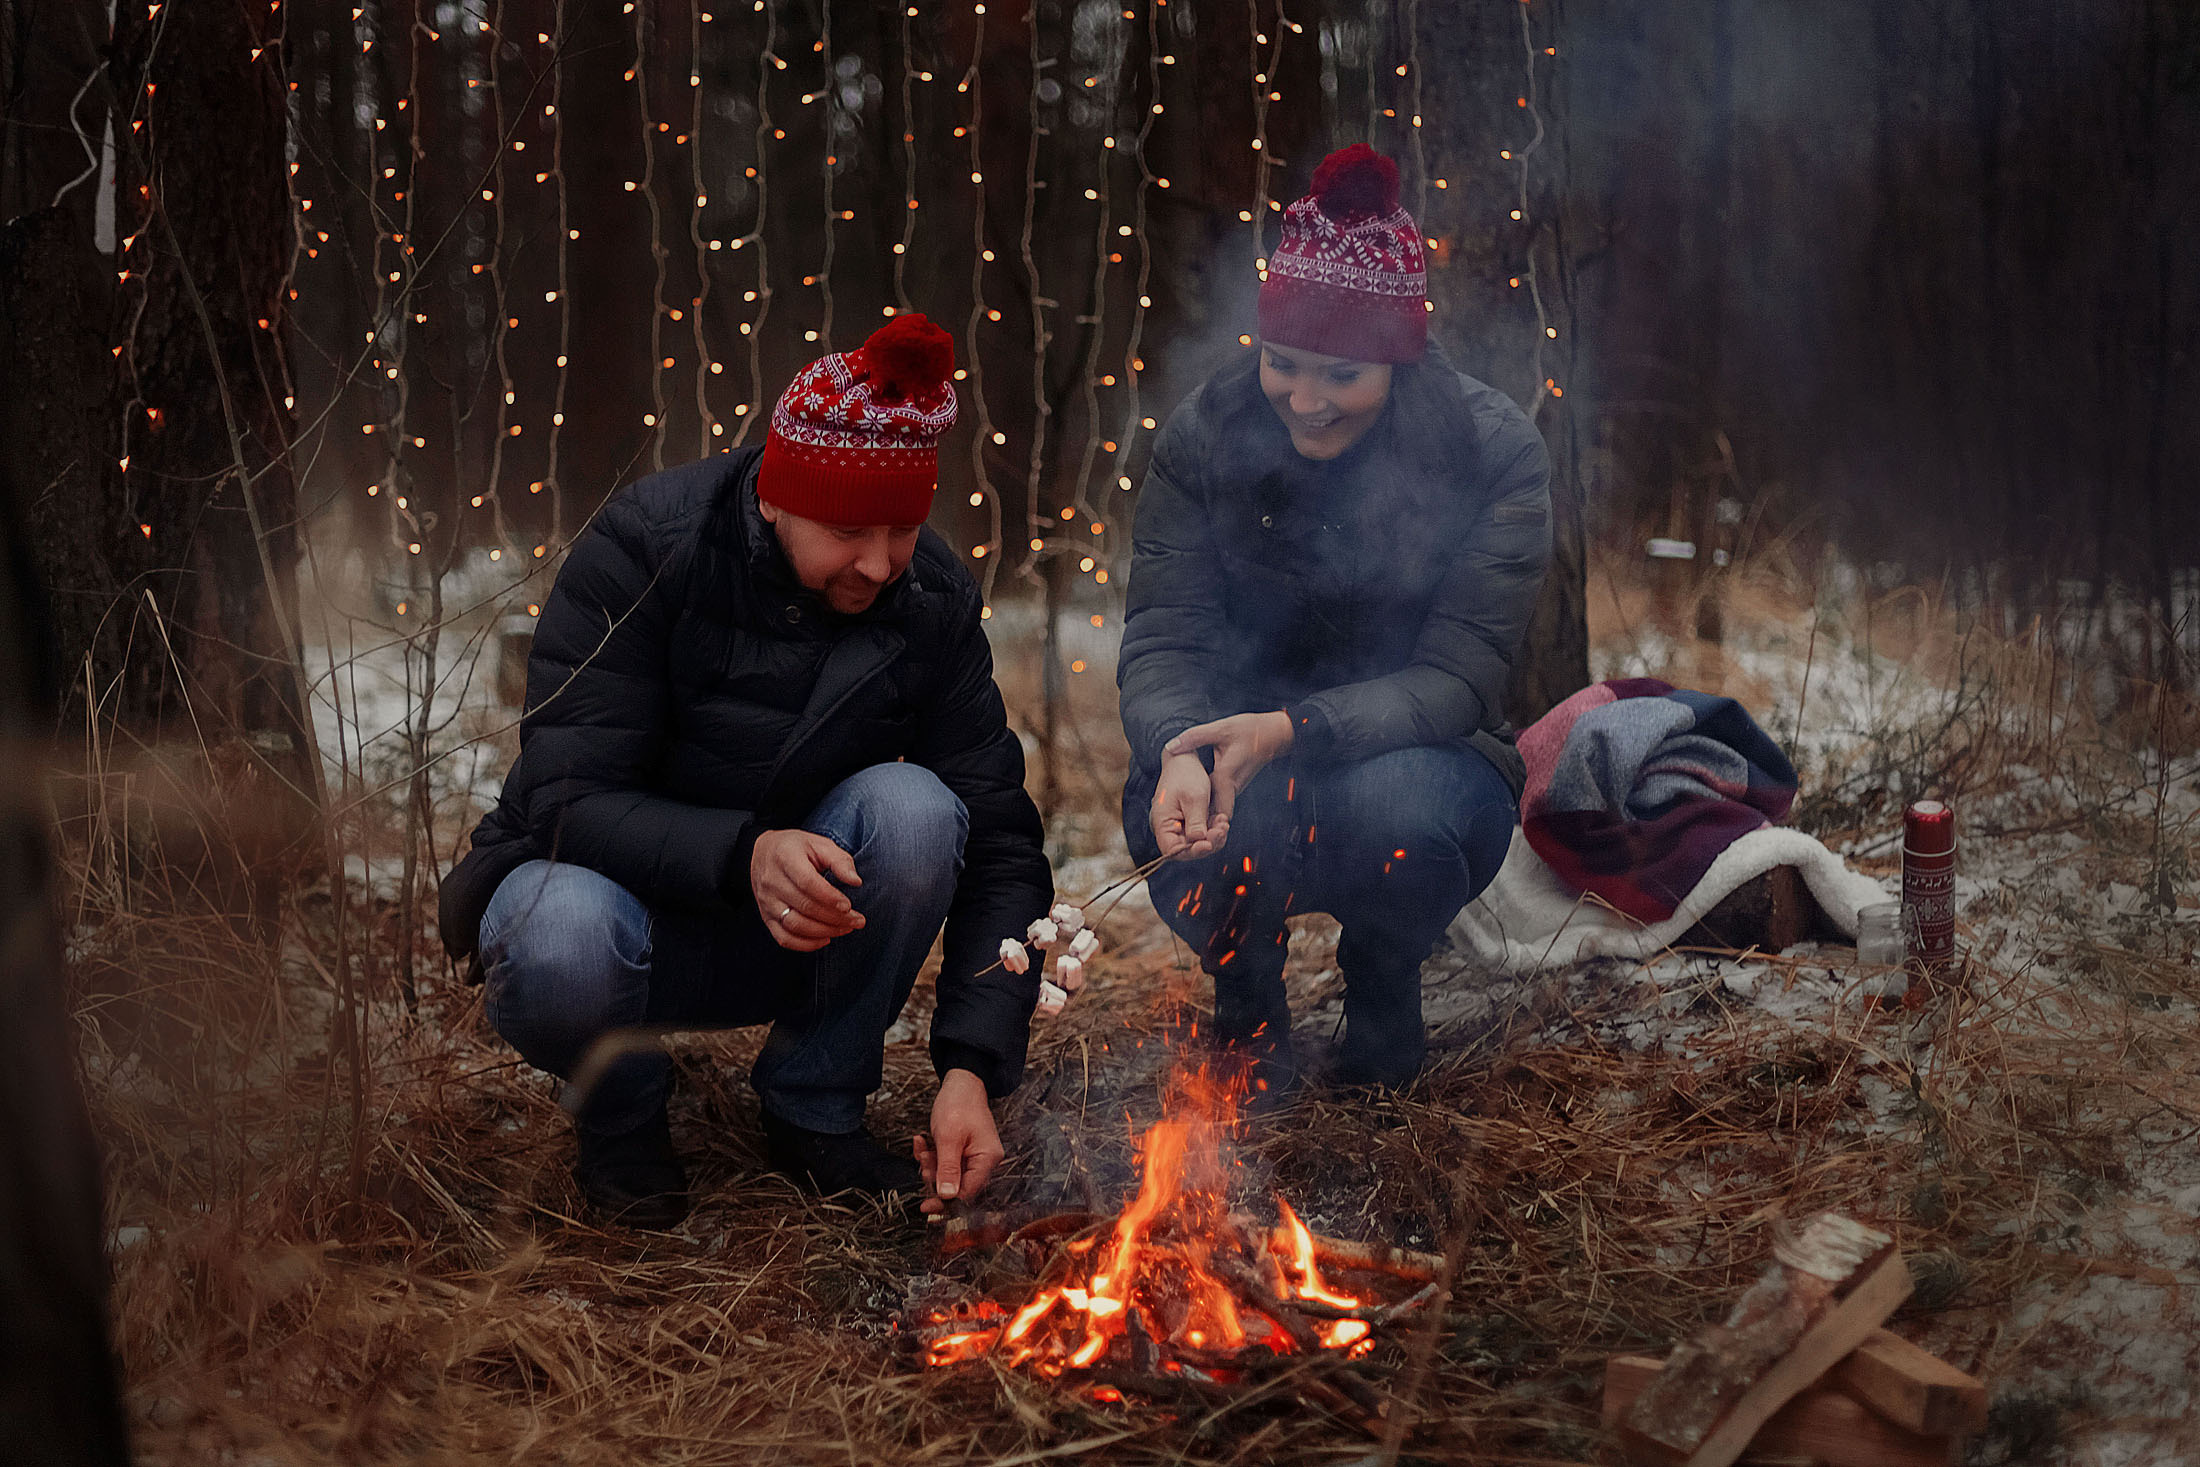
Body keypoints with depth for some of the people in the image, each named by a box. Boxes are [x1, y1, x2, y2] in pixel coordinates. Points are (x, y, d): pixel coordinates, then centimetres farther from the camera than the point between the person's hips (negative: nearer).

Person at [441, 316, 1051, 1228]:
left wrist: (972, 1065, -27)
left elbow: (999, 848, -13)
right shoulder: (643, 548, -21)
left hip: (803, 924, 3)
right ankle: (621, 1117, -1)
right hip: (622, 884, -3)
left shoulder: (932, 598, -12)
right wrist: (742, 853, -44)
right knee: (561, 945, -38)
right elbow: (565, 800, -25)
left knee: (912, 807, -28)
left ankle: (815, 1109, -6)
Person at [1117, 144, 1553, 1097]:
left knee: (1397, 801, -37)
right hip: (1237, 768, 1)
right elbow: (1161, 640, -12)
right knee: (1189, 821, -35)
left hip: (1416, 761, -1)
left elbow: (1456, 679, -19)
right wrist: (1180, 751, -37)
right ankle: (1247, 1005, 2)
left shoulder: (1494, 451, -14)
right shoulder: (1204, 435, -7)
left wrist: (1293, 729, -37)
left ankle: (1384, 988, 1)